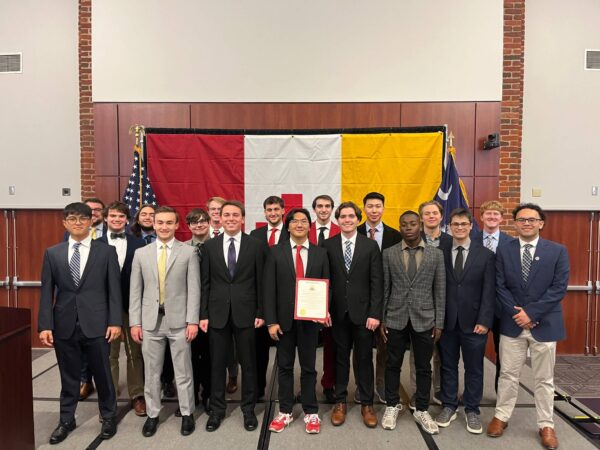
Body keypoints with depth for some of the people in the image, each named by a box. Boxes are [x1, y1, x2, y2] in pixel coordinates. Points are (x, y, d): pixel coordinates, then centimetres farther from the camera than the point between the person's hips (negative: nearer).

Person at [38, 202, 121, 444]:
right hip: (64, 325, 2)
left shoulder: (106, 251, -1)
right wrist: (45, 325, -4)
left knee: (102, 374, 10)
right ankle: (66, 420, 35)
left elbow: (114, 289, -3)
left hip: (96, 324, -2)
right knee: (68, 376, 15)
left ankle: (108, 417, 31)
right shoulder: (52, 253, 5)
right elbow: (47, 293, 3)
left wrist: (115, 321, -8)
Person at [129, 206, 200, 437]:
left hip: (179, 321, -2)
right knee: (151, 372, 13)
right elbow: (135, 291, 6)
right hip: (150, 321, 2)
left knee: (183, 371, 9)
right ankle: (152, 414, 30)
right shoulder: (141, 253, 5)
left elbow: (194, 289, -4)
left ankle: (187, 414, 25)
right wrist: (134, 322, 1)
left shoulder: (188, 252, -2)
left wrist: (192, 321, -9)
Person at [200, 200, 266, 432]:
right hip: (217, 312, 1)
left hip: (245, 312, -1)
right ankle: (217, 409, 30)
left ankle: (248, 409, 28)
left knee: (248, 363, 10)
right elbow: (205, 283, 3)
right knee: (217, 363, 12)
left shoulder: (256, 245, -2)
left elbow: (260, 281, -1)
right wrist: (203, 314, 0)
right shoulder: (209, 246, 3)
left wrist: (260, 313, -3)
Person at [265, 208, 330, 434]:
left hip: (310, 318, 1)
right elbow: (269, 288, -4)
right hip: (284, 318, 0)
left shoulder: (321, 253, 2)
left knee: (308, 367, 12)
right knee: (285, 367, 13)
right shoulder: (276, 252, -2)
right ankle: (285, 411, 28)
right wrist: (271, 321, -9)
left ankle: (310, 413, 27)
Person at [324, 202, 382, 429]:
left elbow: (377, 282, -4)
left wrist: (374, 313, -10)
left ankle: (367, 404, 26)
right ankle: (340, 402, 28)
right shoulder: (328, 245, 0)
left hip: (363, 312, 0)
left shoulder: (370, 245, -1)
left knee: (365, 359, 10)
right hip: (338, 312, 1)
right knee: (341, 358, 13)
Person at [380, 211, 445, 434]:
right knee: (393, 364, 12)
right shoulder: (389, 253, 0)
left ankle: (422, 410, 28)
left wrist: (439, 322, 0)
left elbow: (440, 291, 2)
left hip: (424, 320, 0)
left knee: (424, 367, 11)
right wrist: (381, 319, 1)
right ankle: (392, 406, 30)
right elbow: (384, 288, 2)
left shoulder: (436, 254, 1)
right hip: (396, 319, 0)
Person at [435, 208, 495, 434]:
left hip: (473, 322, -1)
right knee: (448, 366, 12)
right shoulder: (440, 253, 2)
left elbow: (489, 291, -3)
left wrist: (484, 321, -10)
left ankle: (472, 410, 26)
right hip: (447, 321, 1)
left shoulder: (486, 255, 0)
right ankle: (449, 406, 27)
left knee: (474, 368, 10)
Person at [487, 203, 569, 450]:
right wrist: (517, 313, -13)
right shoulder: (504, 250, 1)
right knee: (508, 374, 11)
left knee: (544, 379, 12)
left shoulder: (558, 251, -2)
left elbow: (559, 288, -9)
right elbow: (500, 286, -2)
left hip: (544, 324, -1)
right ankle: (501, 416, 26)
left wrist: (531, 312, -15)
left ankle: (546, 425, 28)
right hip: (512, 323, 1)